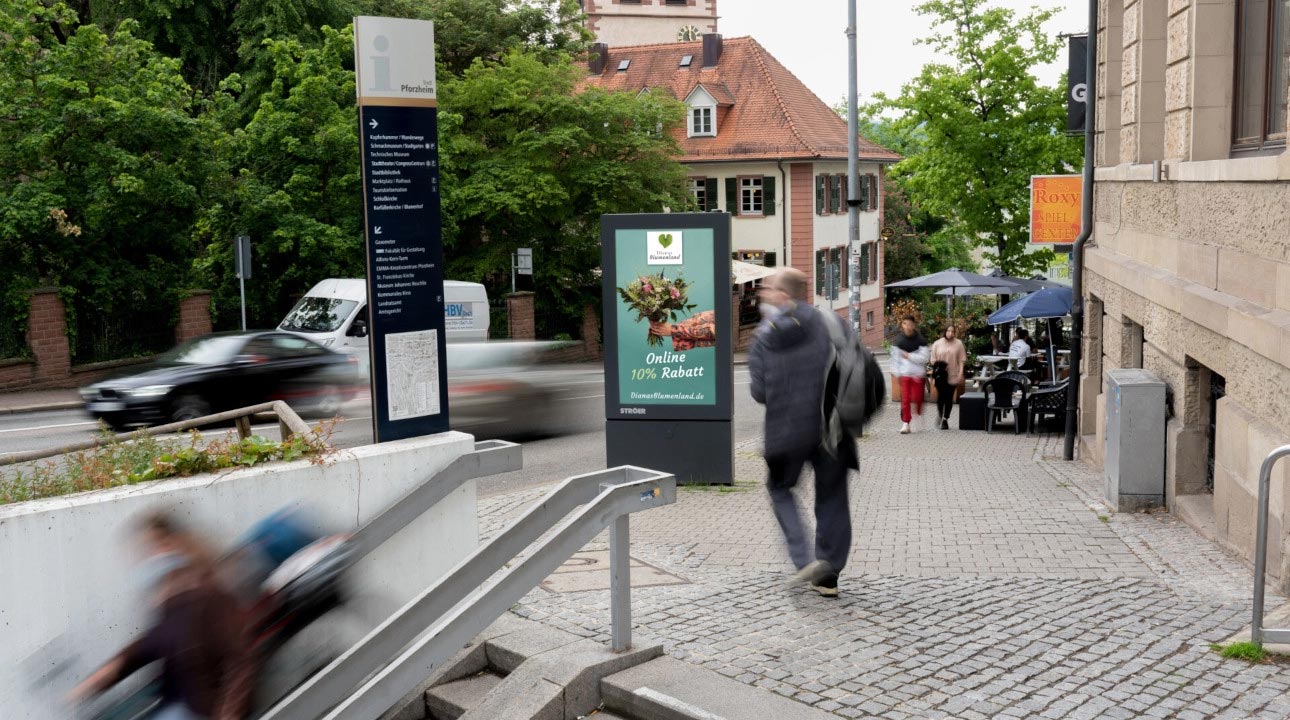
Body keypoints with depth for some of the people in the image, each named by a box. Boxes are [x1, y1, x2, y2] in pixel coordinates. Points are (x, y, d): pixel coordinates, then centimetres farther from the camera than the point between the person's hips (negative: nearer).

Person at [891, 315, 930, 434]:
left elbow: (924, 357, -9)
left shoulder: (920, 340, -3)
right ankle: (905, 422, 2)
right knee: (905, 399, -3)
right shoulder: (899, 340, 4)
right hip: (904, 374, 1)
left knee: (917, 397, 1)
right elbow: (895, 357, 6)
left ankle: (918, 414, 28)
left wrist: (909, 356, -13)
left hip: (918, 374, -1)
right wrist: (897, 373, -1)